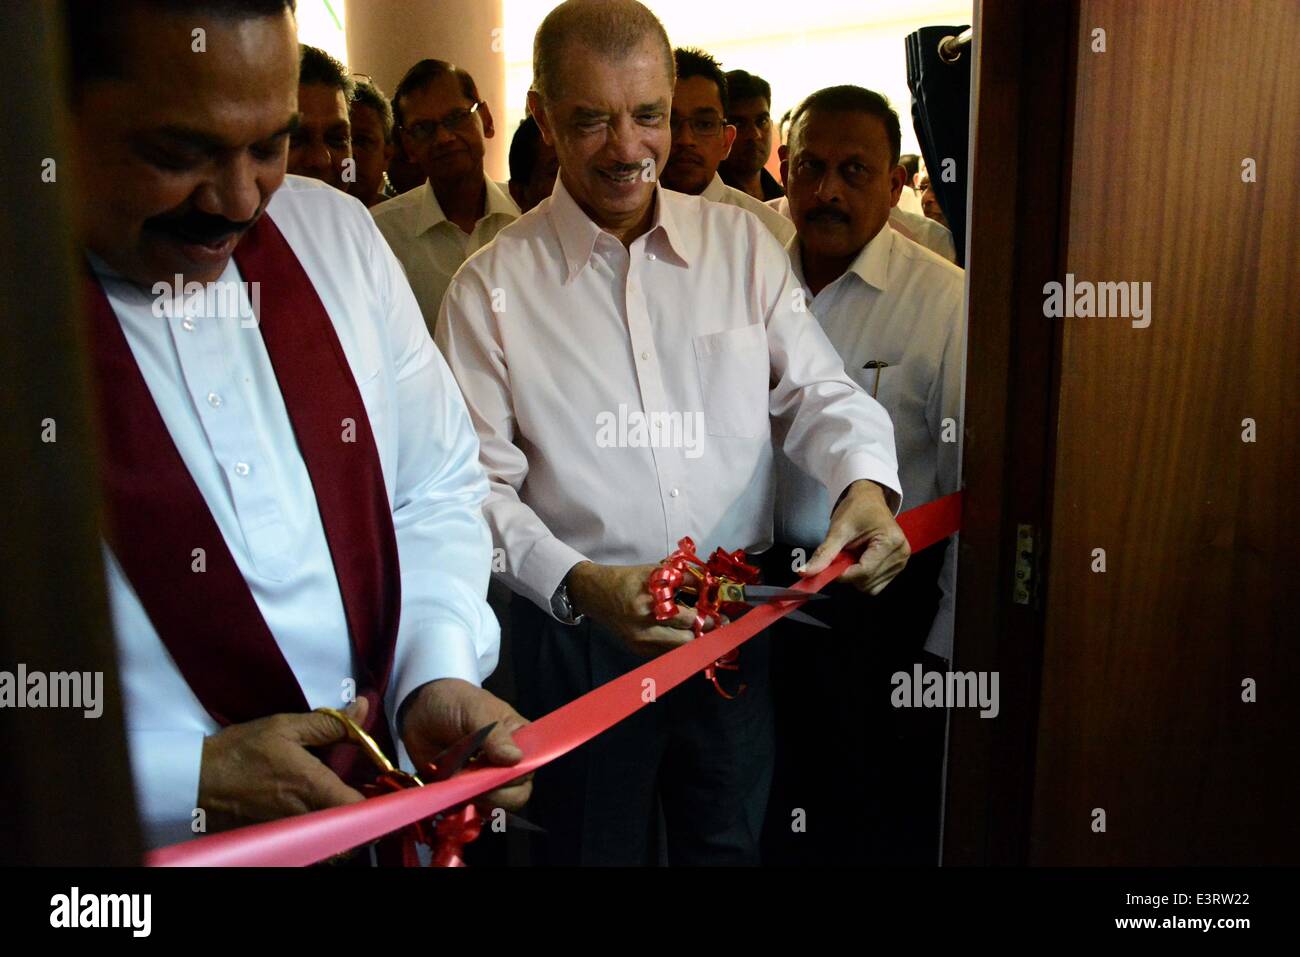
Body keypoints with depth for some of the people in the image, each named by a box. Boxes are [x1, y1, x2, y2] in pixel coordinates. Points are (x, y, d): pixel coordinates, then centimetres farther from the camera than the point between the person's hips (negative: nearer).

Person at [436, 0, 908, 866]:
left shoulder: (742, 243, 2)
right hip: (579, 633, -2)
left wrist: (866, 481, -19)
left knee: (731, 840, 21)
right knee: (598, 844, 18)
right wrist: (576, 584, -24)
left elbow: (817, 390, 2)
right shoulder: (492, 287, -6)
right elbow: (479, 485, -9)